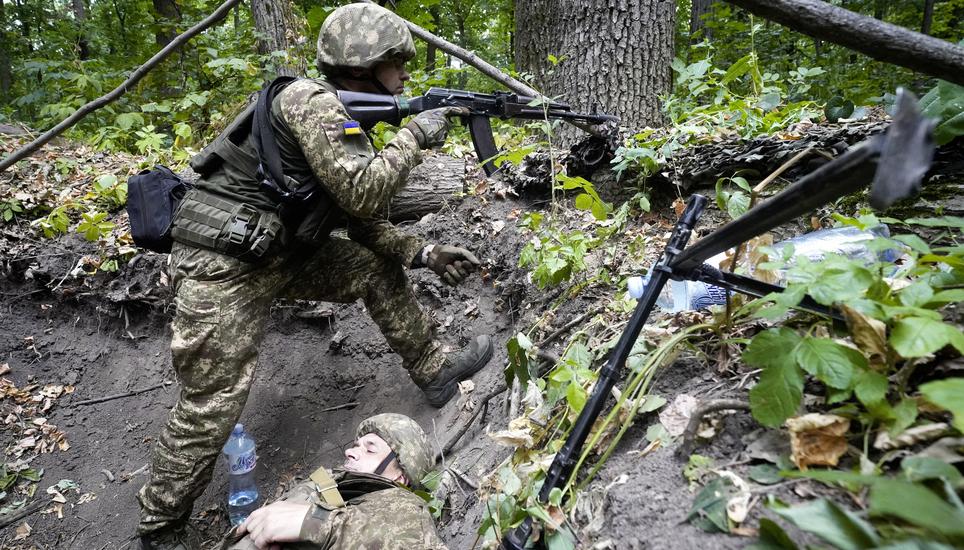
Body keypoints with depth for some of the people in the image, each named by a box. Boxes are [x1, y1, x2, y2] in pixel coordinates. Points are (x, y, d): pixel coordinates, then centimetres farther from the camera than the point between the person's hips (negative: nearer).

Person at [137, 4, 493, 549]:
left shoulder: (350, 122, 12)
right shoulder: (312, 100, -15)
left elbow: (365, 222, 14)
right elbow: (362, 194, -24)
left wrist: (425, 253, 5)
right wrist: (415, 135, -13)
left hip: (279, 254, 9)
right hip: (222, 264, -9)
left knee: (377, 268, 10)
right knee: (212, 407, -4)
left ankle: (435, 370, 23)